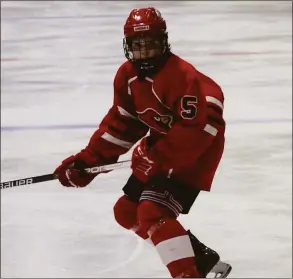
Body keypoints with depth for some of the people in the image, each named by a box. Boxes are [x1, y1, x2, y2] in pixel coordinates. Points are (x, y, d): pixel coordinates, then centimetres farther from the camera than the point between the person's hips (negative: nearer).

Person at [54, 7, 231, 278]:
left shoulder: (182, 76, -27)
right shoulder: (127, 76, 0)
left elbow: (196, 128, -30)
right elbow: (120, 123, 6)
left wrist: (156, 158, -31)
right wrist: (87, 160, -1)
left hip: (195, 152, -10)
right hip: (161, 148, 10)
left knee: (153, 213, -23)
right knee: (126, 212, 13)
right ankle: (200, 257, 21)